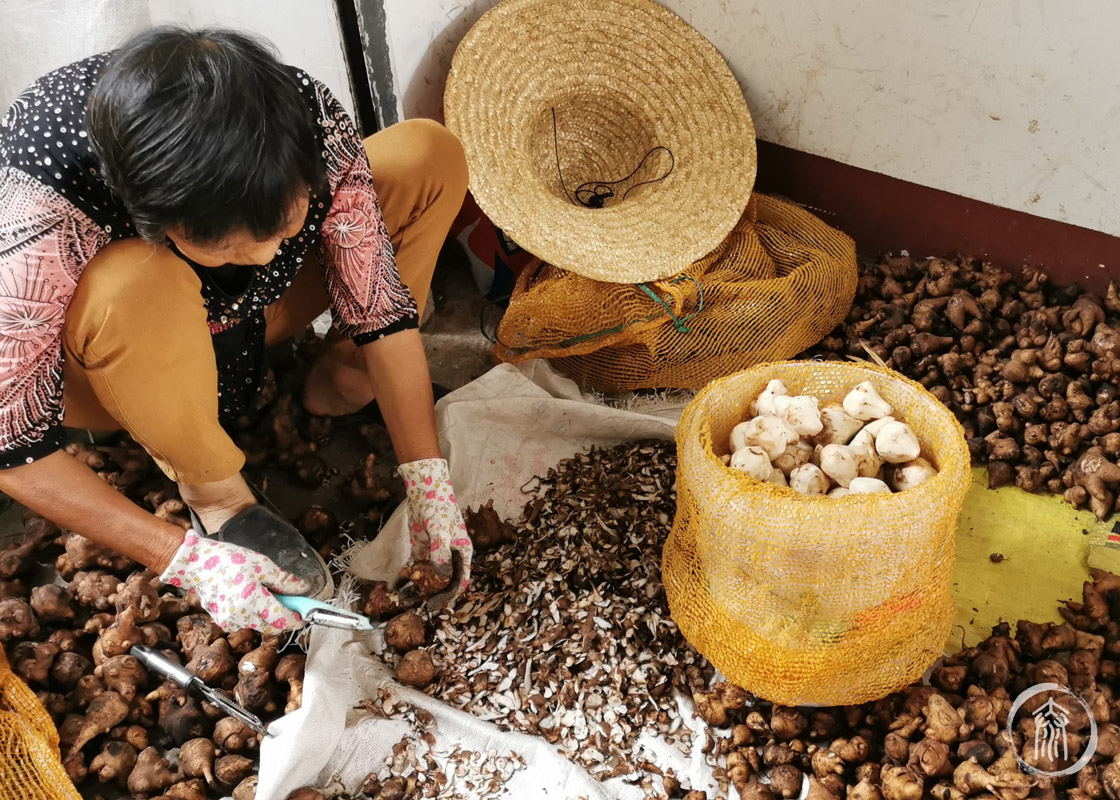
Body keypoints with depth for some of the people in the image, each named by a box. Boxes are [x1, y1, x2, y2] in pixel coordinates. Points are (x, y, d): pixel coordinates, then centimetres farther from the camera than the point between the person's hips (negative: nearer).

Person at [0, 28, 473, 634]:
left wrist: (428, 481, -21)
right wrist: (185, 559, -30)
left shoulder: (309, 121, -30)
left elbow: (380, 305, -20)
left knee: (429, 157, -12)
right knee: (139, 285, -42)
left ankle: (339, 385, -1)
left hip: (240, 313, 4)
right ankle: (214, 493, -14)